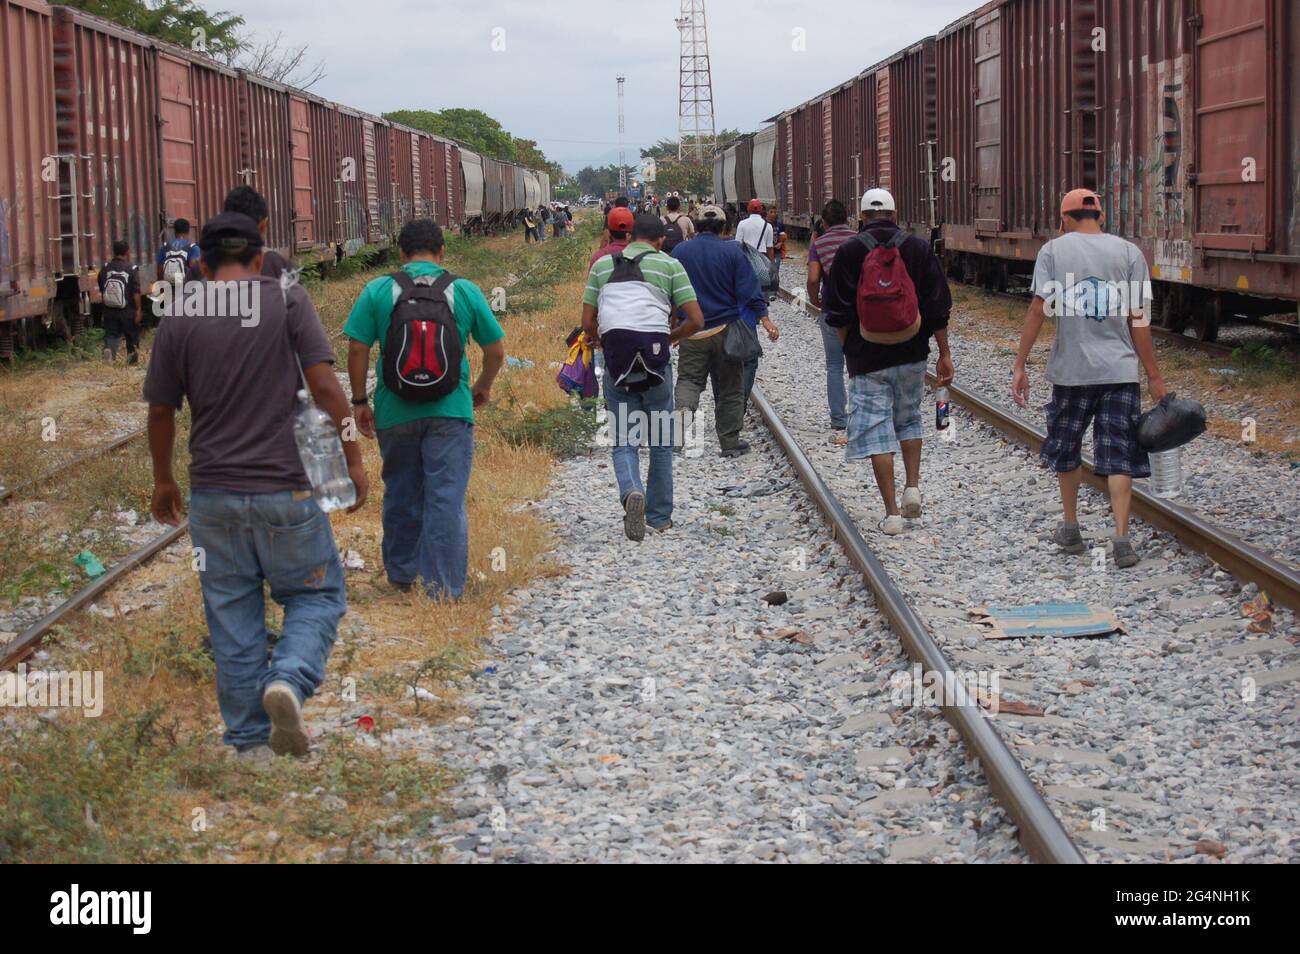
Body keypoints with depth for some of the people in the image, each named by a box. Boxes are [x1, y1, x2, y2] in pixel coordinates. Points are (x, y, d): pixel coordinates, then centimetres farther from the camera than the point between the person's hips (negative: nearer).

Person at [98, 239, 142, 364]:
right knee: (132, 335, 13)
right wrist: (138, 309, -8)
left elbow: (101, 290, 9)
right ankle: (132, 360, 21)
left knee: (111, 334, 7)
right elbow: (136, 292, -14)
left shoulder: (105, 267, 0)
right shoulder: (132, 269, -11)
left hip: (109, 310, 2)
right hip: (128, 311, -2)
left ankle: (108, 349, -22)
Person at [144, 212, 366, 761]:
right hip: (285, 489, -2)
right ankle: (289, 679, -15)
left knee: (232, 618, 11)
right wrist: (353, 459, 0)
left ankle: (249, 741, 14)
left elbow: (161, 412, 8)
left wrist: (163, 481, 22)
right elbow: (324, 385, -9)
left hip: (213, 494, 2)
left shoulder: (178, 323, 2)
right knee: (317, 594, 12)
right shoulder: (288, 302, -4)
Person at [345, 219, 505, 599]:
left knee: (401, 495, 17)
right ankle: (445, 588, 1)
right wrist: (483, 387, 23)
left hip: (395, 411, 1)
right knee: (447, 498, 1)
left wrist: (359, 401, 7)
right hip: (450, 411, -1)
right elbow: (496, 350, 5)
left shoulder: (377, 292, -2)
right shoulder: (465, 291, 0)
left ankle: (401, 573, 30)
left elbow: (358, 350, -3)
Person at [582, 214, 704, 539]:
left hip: (616, 359, 1)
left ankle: (631, 492, -24)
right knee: (661, 440, 12)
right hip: (655, 358, -1)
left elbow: (588, 323, 12)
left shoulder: (603, 264, 15)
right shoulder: (669, 264, 8)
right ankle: (659, 516, 18)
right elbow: (696, 320, 2)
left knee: (624, 441, 5)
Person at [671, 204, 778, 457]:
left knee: (689, 378, 7)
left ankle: (683, 408, -27)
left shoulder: (680, 251, 2)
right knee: (730, 387, 8)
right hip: (726, 329, -1)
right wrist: (766, 320, -6)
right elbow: (749, 289, -8)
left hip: (692, 330, 1)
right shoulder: (732, 251, -4)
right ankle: (730, 443, 12)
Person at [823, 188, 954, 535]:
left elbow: (838, 313, -5)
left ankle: (892, 513, -2)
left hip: (867, 358, -3)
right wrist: (944, 354, 6)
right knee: (909, 420, 24)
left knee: (876, 432, 0)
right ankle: (913, 487, 13)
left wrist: (850, 350, 8)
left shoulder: (849, 252, -6)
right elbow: (938, 307, 0)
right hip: (912, 356, 3)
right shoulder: (919, 248, 0)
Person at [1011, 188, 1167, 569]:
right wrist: (1154, 376, 5)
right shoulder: (1129, 252, 3)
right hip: (1121, 369, 0)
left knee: (1066, 449, 18)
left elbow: (1038, 310, -6)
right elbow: (1138, 320, 0)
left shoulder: (1054, 250, 1)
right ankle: (1121, 538, -9)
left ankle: (1070, 528, 27)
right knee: (1119, 456, 1)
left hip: (1071, 369, 0)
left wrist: (1019, 366, -2)